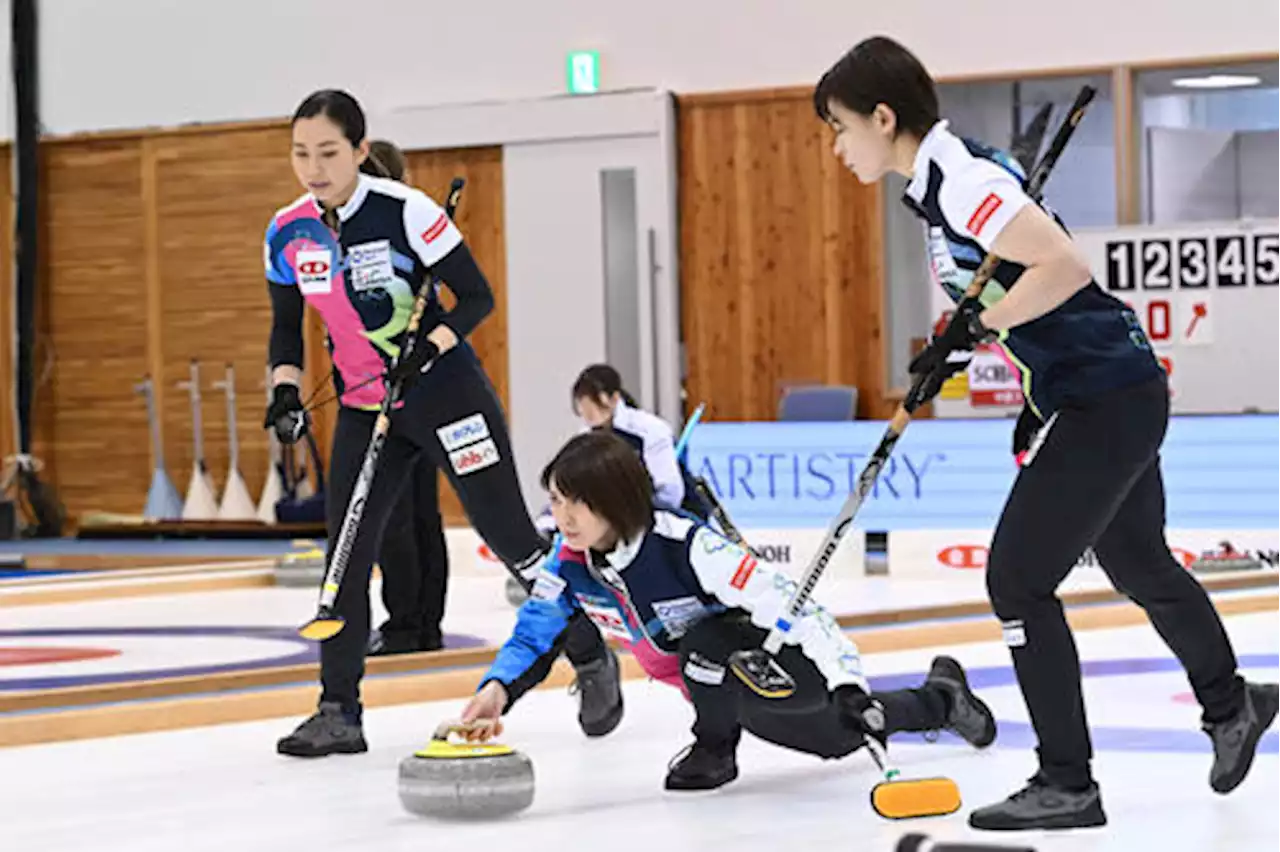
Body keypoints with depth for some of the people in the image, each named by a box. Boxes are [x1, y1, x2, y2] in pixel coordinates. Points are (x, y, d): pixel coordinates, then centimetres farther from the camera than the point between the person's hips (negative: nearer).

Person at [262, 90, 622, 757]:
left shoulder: (404, 211, -18)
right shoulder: (288, 234, -3)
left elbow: (477, 297, -13)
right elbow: (287, 327, 9)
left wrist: (427, 349, -27)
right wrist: (285, 389, -7)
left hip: (445, 393, -5)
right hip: (363, 409, 5)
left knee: (511, 538, 1)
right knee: (346, 552, -3)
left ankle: (593, 662, 18)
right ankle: (339, 713, 4)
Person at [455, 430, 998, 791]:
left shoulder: (685, 548, -36)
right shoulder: (572, 568, -14)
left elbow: (790, 605, -37)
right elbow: (534, 634, -9)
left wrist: (847, 682, -46)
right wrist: (498, 690, -31)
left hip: (797, 667, -8)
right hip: (728, 689, 8)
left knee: (705, 641, -38)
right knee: (839, 739, 28)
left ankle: (714, 750, -8)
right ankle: (941, 698, 57)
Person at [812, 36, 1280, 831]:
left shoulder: (959, 181, -20)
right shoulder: (943, 177, 10)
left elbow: (1065, 266, -28)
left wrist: (973, 329, -22)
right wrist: (1038, 400, 14)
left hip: (1107, 399, -10)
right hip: (1119, 391, 10)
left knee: (1018, 578, -8)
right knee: (1139, 565, 26)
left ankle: (1067, 784, -2)